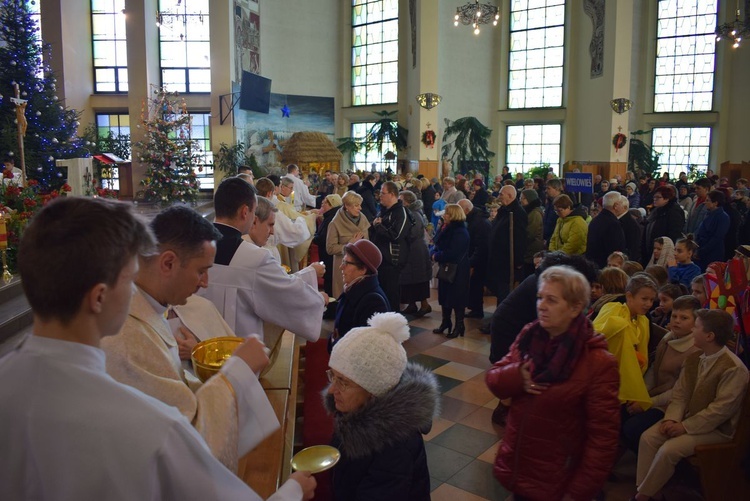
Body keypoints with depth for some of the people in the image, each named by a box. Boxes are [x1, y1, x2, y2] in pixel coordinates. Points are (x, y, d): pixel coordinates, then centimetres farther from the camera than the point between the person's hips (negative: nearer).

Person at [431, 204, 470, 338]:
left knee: (456, 297, 1)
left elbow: (452, 254, -26)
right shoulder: (446, 228, 7)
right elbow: (437, 245, 9)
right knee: (444, 296, 15)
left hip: (457, 270, -8)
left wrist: (437, 256, -14)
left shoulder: (460, 232, -19)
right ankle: (446, 322, 29)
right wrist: (433, 253, -12)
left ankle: (459, 325, 14)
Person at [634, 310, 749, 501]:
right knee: (648, 437, -13)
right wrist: (671, 418, -13)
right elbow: (680, 393, 4)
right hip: (686, 418, 7)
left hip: (716, 428, -7)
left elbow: (721, 409, -22)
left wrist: (686, 426, -19)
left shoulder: (734, 369, -21)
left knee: (669, 449, -25)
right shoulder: (693, 358, 3)